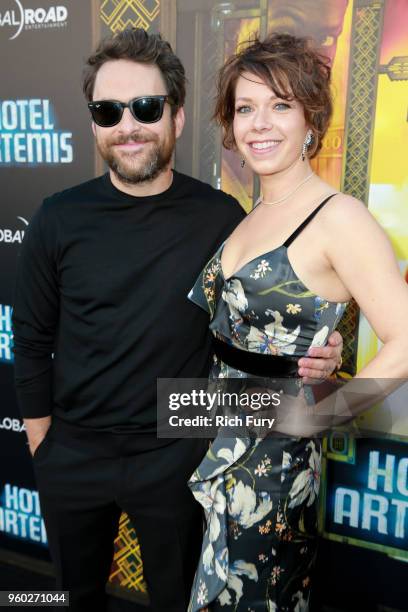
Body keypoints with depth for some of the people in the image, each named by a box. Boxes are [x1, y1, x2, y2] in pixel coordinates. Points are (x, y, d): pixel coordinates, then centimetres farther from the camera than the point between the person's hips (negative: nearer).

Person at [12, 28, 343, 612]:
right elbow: (32, 343, -2)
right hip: (73, 457, 2)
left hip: (175, 457, -1)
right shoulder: (60, 219, -9)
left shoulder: (221, 218, -10)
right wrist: (42, 447, 1)